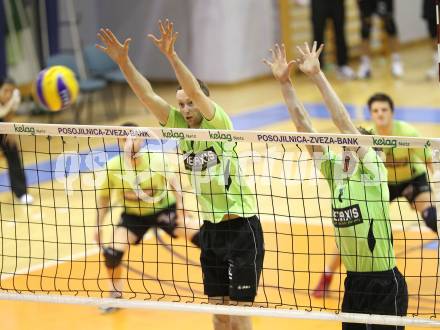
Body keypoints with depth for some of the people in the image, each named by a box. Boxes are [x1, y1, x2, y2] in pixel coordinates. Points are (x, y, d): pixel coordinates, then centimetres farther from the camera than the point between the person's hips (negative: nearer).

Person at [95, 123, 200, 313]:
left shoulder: (156, 160, -21)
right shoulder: (113, 166, -17)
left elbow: (175, 186, -12)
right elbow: (104, 196, -1)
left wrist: (180, 212, -21)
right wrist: (98, 226, 1)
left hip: (164, 208, -1)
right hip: (132, 215, 1)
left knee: (199, 237, -16)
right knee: (112, 252, -14)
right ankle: (116, 295, 10)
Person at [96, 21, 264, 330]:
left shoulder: (219, 124, -11)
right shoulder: (180, 126, 4)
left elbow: (196, 91, -28)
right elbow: (147, 95, -4)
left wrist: (171, 54, -37)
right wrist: (123, 60, -15)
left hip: (242, 228, -6)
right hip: (211, 229, 6)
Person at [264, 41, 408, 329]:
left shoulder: (372, 171, -8)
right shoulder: (334, 172, 7)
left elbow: (343, 120, -16)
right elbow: (304, 125, 5)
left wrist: (317, 75, -18)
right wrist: (284, 82, -1)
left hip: (385, 283, -6)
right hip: (354, 281, 6)